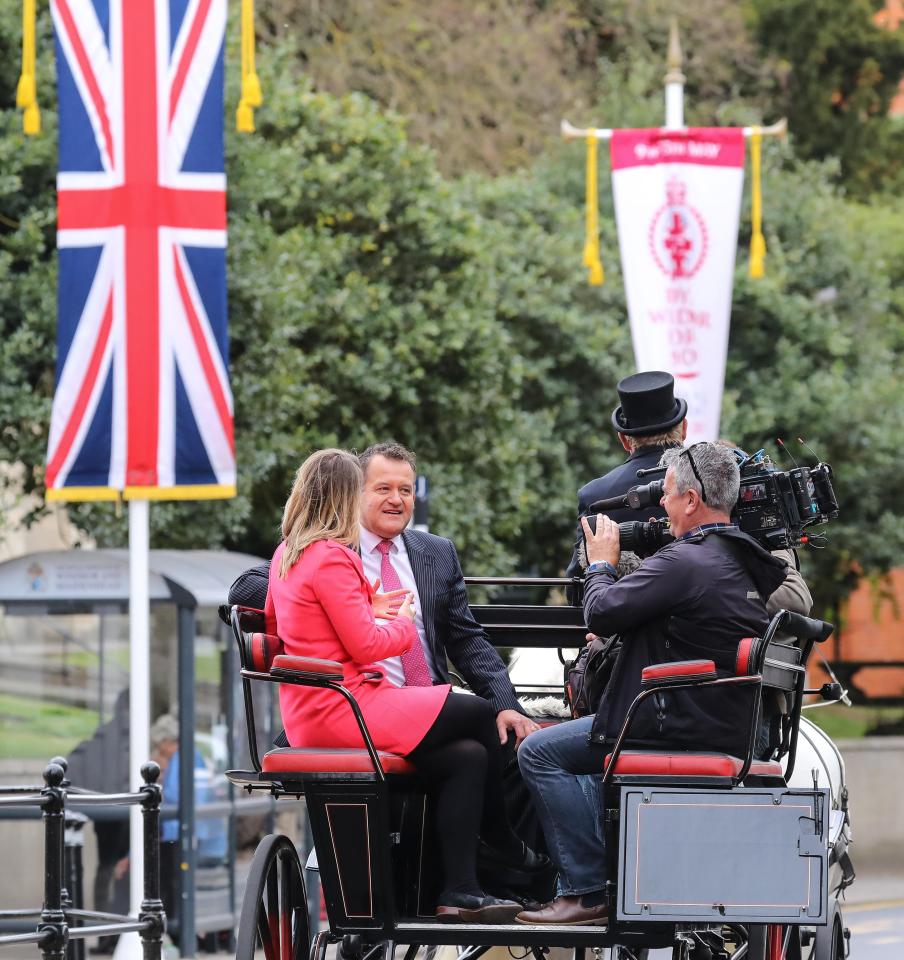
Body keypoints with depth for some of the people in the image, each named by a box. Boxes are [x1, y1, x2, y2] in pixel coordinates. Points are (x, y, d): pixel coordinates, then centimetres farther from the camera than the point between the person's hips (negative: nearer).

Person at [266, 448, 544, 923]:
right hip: (345, 708, -10)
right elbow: (366, 646, -18)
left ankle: (459, 889, -4)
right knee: (478, 715, 0)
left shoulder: (287, 554, 14)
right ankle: (506, 846, 20)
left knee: (468, 756, 3)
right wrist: (401, 622, 5)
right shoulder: (332, 559, -16)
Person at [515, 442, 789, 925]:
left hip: (679, 726, -10)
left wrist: (601, 563, 0)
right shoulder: (745, 563, 12)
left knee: (539, 753, -6)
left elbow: (601, 613, -18)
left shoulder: (683, 562, -20)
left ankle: (587, 891, -10)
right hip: (730, 721, 10)